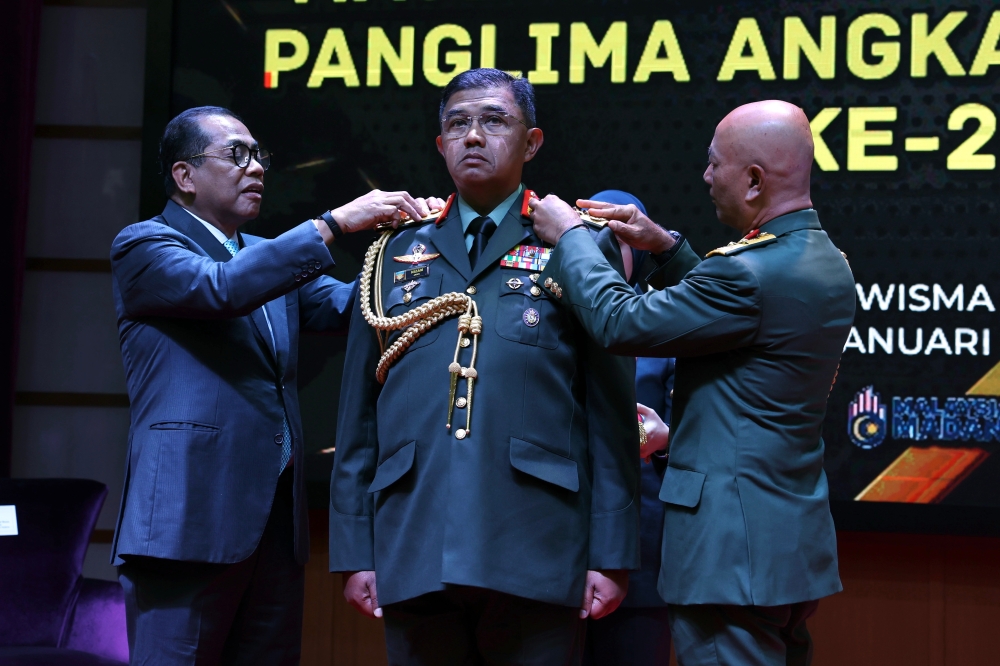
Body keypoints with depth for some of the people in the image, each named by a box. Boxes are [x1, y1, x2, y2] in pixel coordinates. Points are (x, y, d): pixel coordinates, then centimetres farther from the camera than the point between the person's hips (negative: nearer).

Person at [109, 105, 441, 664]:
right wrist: (335, 223, -19)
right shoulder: (144, 246, 0)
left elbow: (348, 306, 9)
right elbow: (222, 288, -19)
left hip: (278, 513, 7)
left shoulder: (271, 258, 22)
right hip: (192, 517, -7)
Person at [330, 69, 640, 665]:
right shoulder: (394, 256, 16)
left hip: (535, 562, -2)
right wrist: (353, 552, 6)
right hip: (412, 559, 3)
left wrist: (613, 556, -5)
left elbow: (611, 415, 2)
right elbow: (359, 420, 13)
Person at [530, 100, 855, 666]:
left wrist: (569, 236, -2)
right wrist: (666, 248, 14)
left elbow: (621, 323, -16)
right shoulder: (828, 264, 10)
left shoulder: (750, 273, -21)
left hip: (732, 550, -10)